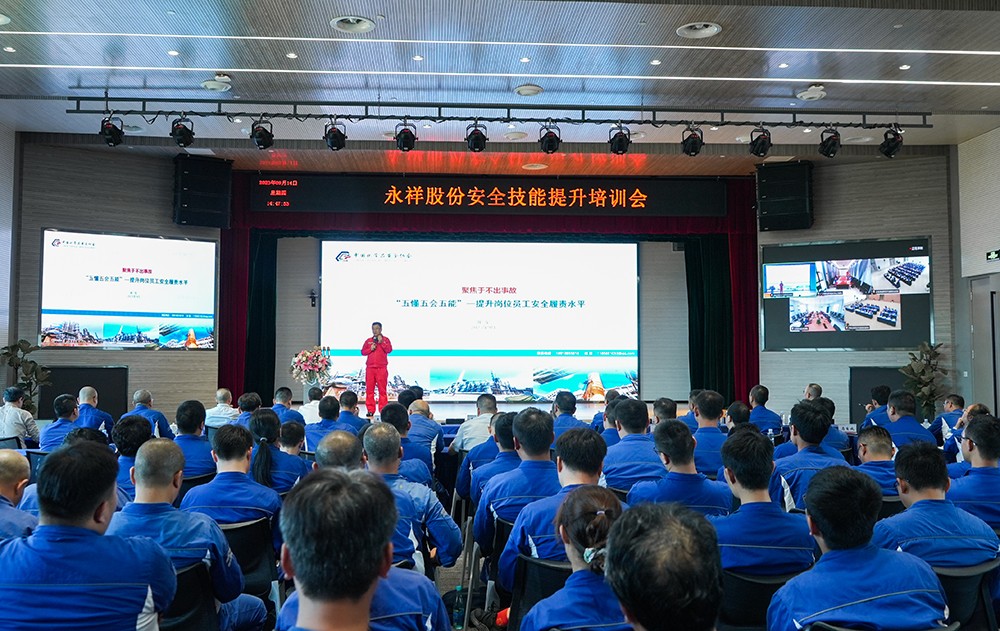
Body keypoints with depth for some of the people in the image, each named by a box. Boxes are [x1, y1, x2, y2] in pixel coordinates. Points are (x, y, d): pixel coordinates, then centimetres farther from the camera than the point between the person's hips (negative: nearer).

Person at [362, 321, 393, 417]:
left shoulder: (385, 339, 6)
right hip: (370, 368, 3)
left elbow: (389, 350, -8)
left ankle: (383, 410, -1)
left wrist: (381, 342, -15)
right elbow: (362, 352, 10)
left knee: (382, 389, -4)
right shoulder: (368, 341, 13)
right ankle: (370, 410, 7)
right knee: (369, 389, 2)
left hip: (382, 368, -3)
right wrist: (370, 349, -7)